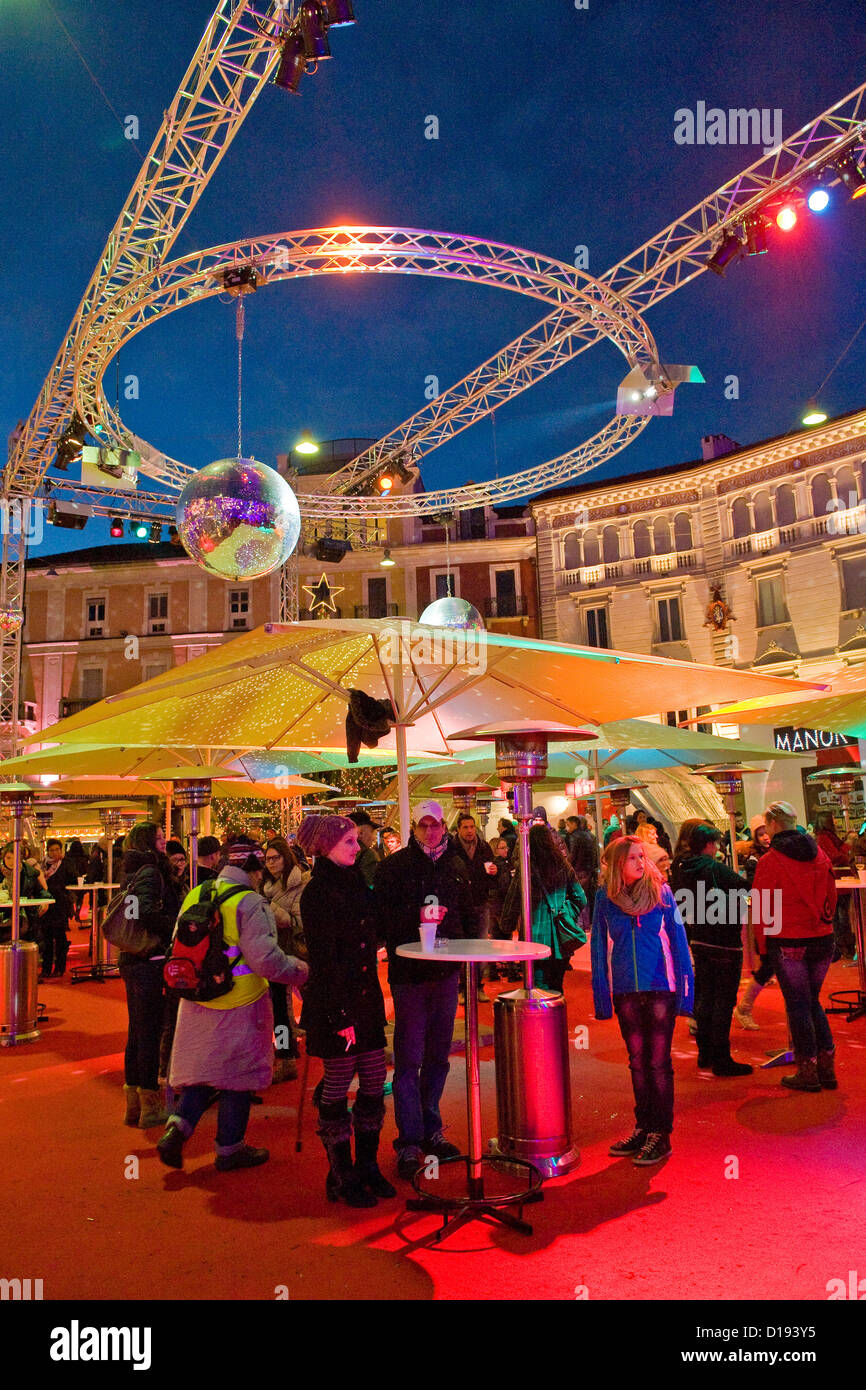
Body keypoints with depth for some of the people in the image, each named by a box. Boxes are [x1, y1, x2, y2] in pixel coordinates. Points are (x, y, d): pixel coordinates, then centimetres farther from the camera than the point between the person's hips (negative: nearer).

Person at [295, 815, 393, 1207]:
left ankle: (367, 1166, 24)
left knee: (374, 1083, 10)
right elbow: (324, 960, -16)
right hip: (334, 1004, -8)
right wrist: (341, 1016, -17)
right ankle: (342, 1177, 17)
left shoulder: (354, 882, 12)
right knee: (337, 1088, 4)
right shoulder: (317, 894, -13)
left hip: (367, 998, 8)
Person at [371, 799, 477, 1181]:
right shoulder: (393, 866, -5)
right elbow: (382, 918, -12)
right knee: (409, 1059, -1)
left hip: (447, 971, 5)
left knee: (438, 1056, 15)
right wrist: (417, 919, -25)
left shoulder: (455, 865, 9)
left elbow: (469, 914, 18)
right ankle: (408, 1143, 7)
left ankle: (431, 1130, 28)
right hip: (409, 973, -5)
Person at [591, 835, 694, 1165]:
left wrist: (685, 988, -4)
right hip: (625, 990, 2)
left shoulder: (660, 891, -4)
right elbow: (600, 946, 4)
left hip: (660, 988, -2)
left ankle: (660, 1134, 14)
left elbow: (677, 938, -1)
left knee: (659, 1062, 4)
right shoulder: (605, 897, -1)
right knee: (637, 1062, 13)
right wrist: (602, 996, 3)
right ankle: (642, 1128, 25)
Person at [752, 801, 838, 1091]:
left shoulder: (769, 861, -11)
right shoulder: (819, 855, 5)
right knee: (812, 1001, 17)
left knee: (798, 1004, 5)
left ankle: (807, 1072, 11)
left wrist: (762, 947, 0)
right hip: (822, 939, 5)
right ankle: (827, 1068, 17)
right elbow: (831, 896, 11)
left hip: (788, 943, -5)